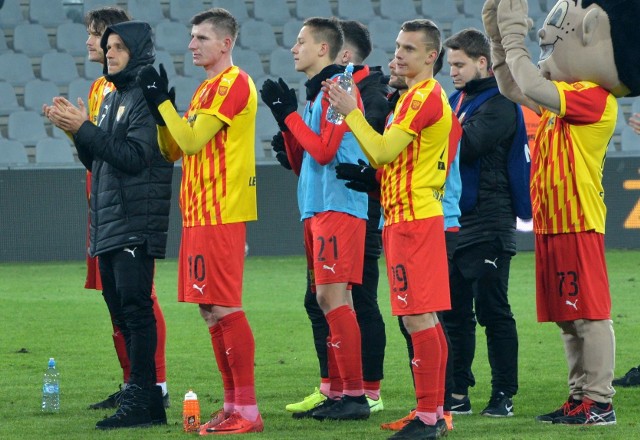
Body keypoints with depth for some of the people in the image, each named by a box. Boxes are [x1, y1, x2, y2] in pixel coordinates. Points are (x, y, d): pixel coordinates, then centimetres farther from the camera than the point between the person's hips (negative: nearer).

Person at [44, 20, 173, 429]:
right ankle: (144, 395, 14)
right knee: (122, 311, 10)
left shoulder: (148, 96, -9)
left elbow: (134, 156, -19)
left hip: (137, 223, -9)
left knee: (135, 307, -11)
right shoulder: (111, 99, 19)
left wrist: (84, 130, -17)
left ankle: (142, 401, -12)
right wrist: (77, 129, 5)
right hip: (108, 225, 9)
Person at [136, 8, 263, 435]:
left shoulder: (233, 84, -12)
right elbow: (172, 149, 18)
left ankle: (247, 411, -9)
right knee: (210, 308, 10)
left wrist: (162, 100, -10)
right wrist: (158, 107, 4)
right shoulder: (207, 89, 19)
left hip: (221, 214, -10)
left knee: (224, 307, -10)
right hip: (200, 213, 10)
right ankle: (232, 404, 15)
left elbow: (191, 141, -18)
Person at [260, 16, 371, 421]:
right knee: (328, 300, 8)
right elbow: (301, 163, 22)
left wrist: (290, 114, -8)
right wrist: (284, 119, 10)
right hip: (317, 210, 10)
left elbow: (324, 151, -17)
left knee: (333, 297, -13)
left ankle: (355, 395, -12)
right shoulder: (316, 93, 19)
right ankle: (339, 394, 11)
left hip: (338, 208, -10)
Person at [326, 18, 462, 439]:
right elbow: (389, 156, 21)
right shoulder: (421, 95, 19)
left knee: (418, 317, -10)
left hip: (412, 219, -11)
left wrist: (351, 112, -13)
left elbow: (384, 151, -19)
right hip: (416, 215, 11)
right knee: (425, 318, 12)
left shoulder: (425, 96, -14)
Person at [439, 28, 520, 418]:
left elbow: (466, 146, -21)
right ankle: (458, 394, 14)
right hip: (455, 221, 8)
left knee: (492, 311, -5)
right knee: (455, 311, 9)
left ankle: (504, 395, 0)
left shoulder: (499, 104, -9)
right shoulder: (457, 101, 16)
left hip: (488, 224, -8)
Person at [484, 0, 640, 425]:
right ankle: (581, 398, 17)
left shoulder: (594, 98, -15)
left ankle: (600, 402, -6)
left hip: (578, 225, -10)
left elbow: (531, 86, -25)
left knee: (590, 314, -7)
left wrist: (514, 37, -14)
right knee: (568, 317, 12)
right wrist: (500, 38, 14)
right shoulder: (564, 98, 14)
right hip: (550, 225, 10)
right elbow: (513, 88, 24)